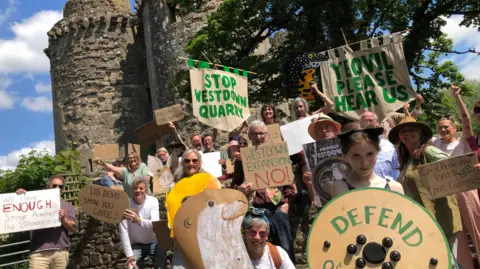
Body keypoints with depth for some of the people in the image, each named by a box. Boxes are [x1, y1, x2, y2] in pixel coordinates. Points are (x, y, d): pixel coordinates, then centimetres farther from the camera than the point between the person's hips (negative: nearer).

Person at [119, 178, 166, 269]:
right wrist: (129, 255, -21)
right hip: (136, 245, 0)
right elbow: (123, 232, -16)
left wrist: (138, 220, -45)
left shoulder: (153, 201, -13)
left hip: (154, 243, 0)